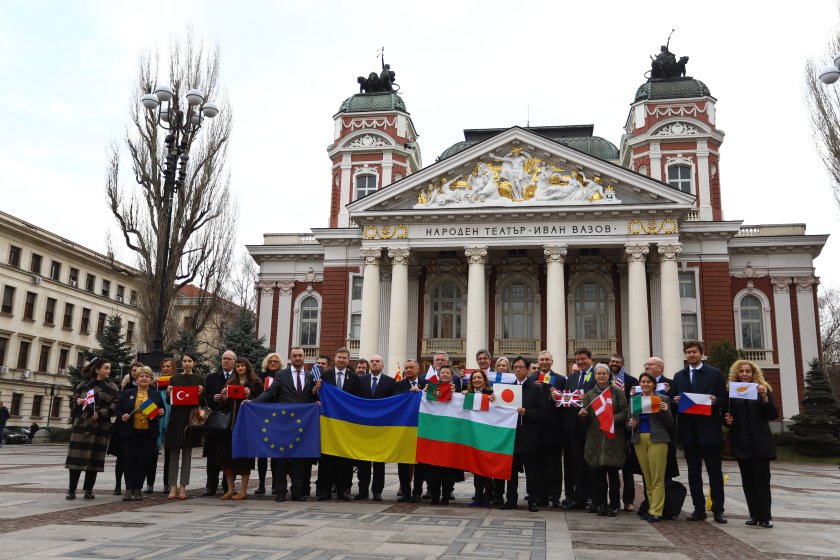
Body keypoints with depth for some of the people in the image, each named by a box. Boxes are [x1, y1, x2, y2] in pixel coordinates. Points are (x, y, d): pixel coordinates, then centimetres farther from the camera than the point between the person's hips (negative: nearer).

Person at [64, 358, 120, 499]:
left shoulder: (112, 387, 6)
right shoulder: (84, 385, 9)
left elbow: (114, 407, -2)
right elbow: (73, 401, 13)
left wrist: (100, 414, -16)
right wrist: (77, 402, -10)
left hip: (100, 427, 0)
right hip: (82, 424, 0)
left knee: (94, 458, 1)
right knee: (77, 456, -3)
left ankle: (89, 490, 10)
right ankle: (72, 489, 4)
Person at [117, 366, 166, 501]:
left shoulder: (156, 395, 11)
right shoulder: (127, 393, 8)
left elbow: (162, 410, 16)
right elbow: (118, 410, 8)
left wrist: (161, 412, -6)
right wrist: (122, 416, -11)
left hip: (148, 434, 1)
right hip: (130, 433, -1)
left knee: (143, 462, 2)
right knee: (129, 461, 0)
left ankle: (137, 489, 11)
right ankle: (129, 489, 7)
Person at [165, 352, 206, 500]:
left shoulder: (199, 379, 6)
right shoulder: (174, 379, 8)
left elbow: (203, 402, 4)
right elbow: (169, 401, 9)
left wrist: (201, 394, -15)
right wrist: (168, 393, -12)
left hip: (190, 419, -1)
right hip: (176, 419, 1)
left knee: (187, 453, 3)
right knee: (173, 453, 1)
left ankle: (183, 486, 8)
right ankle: (173, 486, 4)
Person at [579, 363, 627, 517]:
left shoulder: (617, 392, 5)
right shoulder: (589, 394, 13)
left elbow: (625, 412, -1)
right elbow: (587, 419, 12)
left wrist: (611, 419, -16)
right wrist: (584, 415, -10)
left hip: (614, 438, -2)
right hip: (595, 439, 2)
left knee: (613, 473, -1)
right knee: (596, 473, 0)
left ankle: (613, 505, 9)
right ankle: (600, 504, 10)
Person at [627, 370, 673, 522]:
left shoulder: (662, 399, 4)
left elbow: (670, 424, 2)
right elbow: (629, 422, 15)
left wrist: (665, 411, -15)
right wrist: (631, 424, -7)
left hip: (657, 440, -3)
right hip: (639, 440, 4)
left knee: (657, 478, -5)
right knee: (646, 477, 5)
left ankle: (656, 512, -2)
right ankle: (651, 507, 13)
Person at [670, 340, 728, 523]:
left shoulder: (715, 374, 4)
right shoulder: (679, 376, 13)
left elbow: (724, 399, 1)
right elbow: (672, 399, 12)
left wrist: (715, 400, -19)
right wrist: (674, 400, -10)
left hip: (709, 429, -3)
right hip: (688, 430, 3)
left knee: (715, 471, 0)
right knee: (693, 471, 7)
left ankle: (718, 510, 5)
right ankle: (699, 509, 14)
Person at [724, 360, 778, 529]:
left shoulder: (762, 389, 2)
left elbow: (774, 415, -5)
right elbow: (727, 415, 13)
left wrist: (765, 397, -19)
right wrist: (728, 420, -9)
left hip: (760, 441, -2)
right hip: (741, 442, 2)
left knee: (762, 479, -3)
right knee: (747, 480, 4)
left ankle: (765, 517, 1)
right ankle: (754, 515, 10)